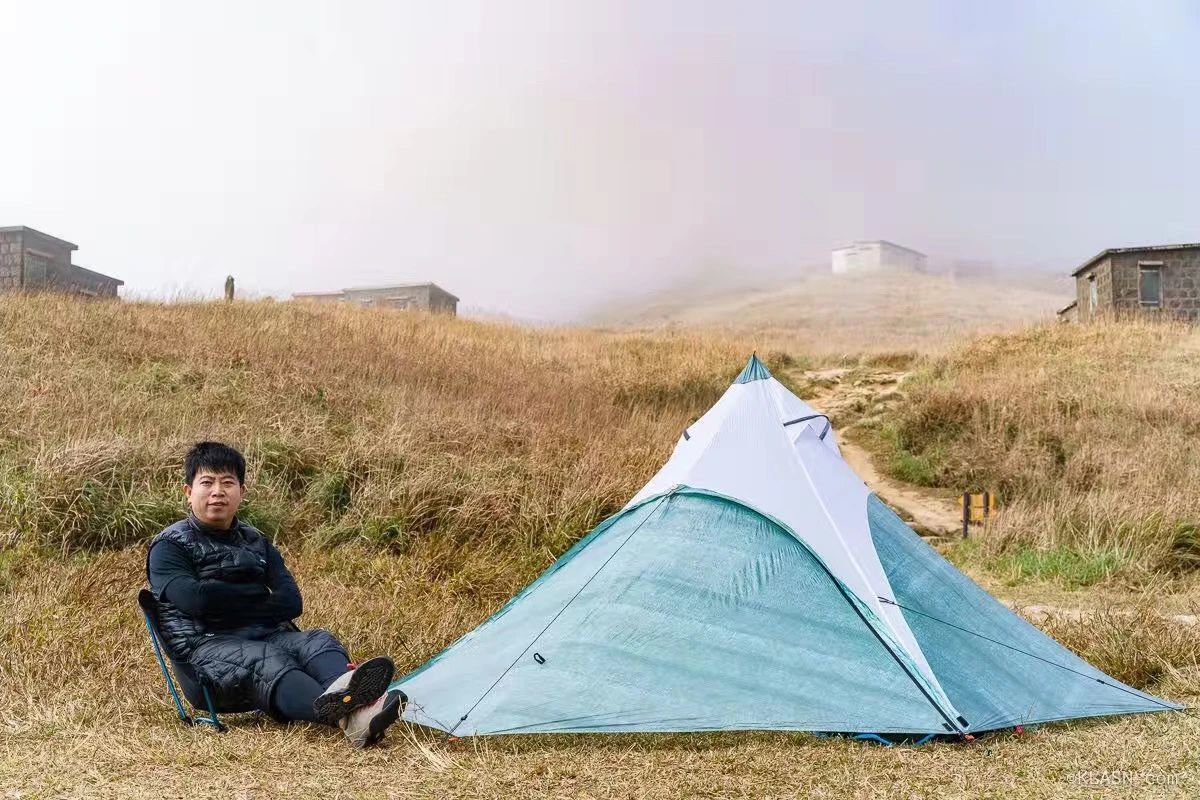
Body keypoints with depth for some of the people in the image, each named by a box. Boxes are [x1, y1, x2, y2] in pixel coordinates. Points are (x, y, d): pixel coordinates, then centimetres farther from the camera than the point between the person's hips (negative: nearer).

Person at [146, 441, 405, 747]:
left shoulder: (256, 542, 22)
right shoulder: (169, 546, 7)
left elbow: (291, 602, 7)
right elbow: (195, 599, -13)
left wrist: (228, 605, -5)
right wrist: (258, 596, 0)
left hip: (268, 637, 5)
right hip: (208, 648, -5)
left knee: (318, 640, -26)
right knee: (267, 662, -36)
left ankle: (341, 694, -64)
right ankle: (346, 717, -68)